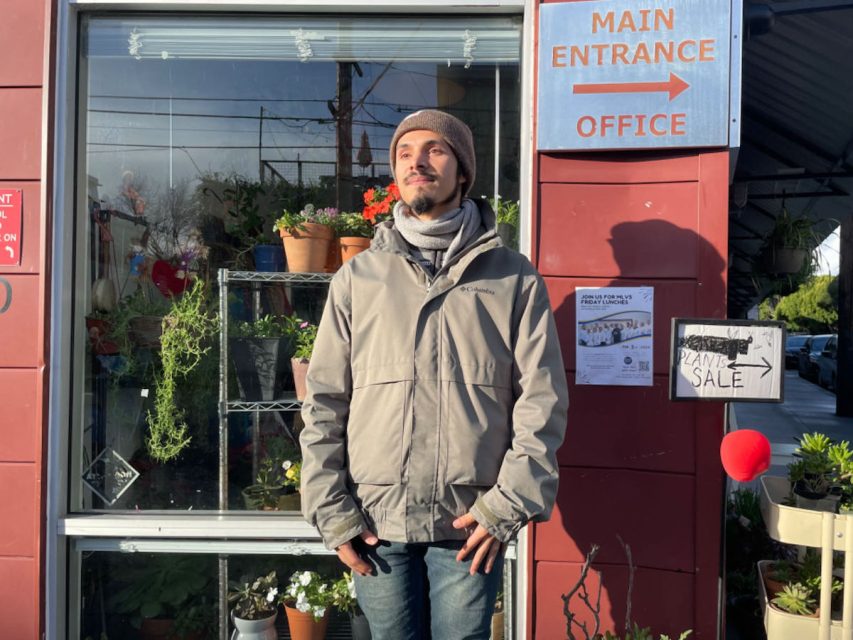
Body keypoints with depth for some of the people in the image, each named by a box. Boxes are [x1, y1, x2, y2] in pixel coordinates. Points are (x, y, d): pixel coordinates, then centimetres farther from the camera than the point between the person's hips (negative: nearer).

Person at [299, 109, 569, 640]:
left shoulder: (513, 278, 2)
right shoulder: (358, 277, 5)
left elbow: (543, 401, -1)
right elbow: (325, 403, 4)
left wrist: (509, 505, -8)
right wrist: (332, 511, -1)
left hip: (472, 522, -1)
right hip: (377, 521, 1)